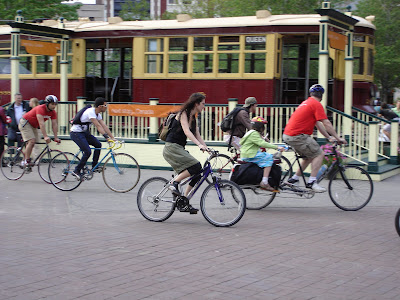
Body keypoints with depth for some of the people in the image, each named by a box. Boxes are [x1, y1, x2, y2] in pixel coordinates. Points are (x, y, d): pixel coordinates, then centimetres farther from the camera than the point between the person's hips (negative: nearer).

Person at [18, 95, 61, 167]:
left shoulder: (53, 112, -9)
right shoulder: (40, 109, -32)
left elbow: (54, 124, -9)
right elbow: (41, 123, -39)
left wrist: (56, 138, -15)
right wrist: (45, 136, -44)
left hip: (33, 125, 9)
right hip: (25, 123, -8)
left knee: (32, 143, 7)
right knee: (31, 141, -21)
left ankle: (25, 161, 16)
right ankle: (26, 161, -19)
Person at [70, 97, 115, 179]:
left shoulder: (98, 114, 4)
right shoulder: (90, 112, -24)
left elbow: (104, 126, 0)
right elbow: (98, 126, -31)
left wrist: (112, 137, -8)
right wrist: (107, 137, -37)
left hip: (84, 132, 9)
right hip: (76, 133, -9)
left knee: (98, 144, -2)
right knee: (87, 152, -18)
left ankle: (94, 166, 7)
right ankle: (76, 171, -5)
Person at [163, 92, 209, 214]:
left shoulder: (193, 118, 15)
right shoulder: (183, 114, -10)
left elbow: (198, 136, 12)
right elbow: (186, 132, -24)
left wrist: (207, 148, -3)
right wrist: (200, 145, -35)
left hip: (179, 149, 9)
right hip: (171, 148, -9)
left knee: (198, 174, -1)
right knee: (196, 166, -25)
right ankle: (174, 183, -11)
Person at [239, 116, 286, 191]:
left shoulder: (253, 133, 20)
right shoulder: (254, 133, -13)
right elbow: (262, 144, -23)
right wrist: (277, 147, -24)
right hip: (249, 156, -10)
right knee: (269, 158, -16)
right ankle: (264, 182, -25)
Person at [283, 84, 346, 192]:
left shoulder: (306, 102, 21)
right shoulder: (317, 104, -8)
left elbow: (318, 123, 24)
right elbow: (327, 124, -12)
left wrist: (329, 137, 24)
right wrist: (338, 138, -6)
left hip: (288, 135, 9)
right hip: (297, 136, -9)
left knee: (310, 155, 21)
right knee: (319, 154, -4)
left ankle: (294, 179, 23)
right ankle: (312, 182, -8)